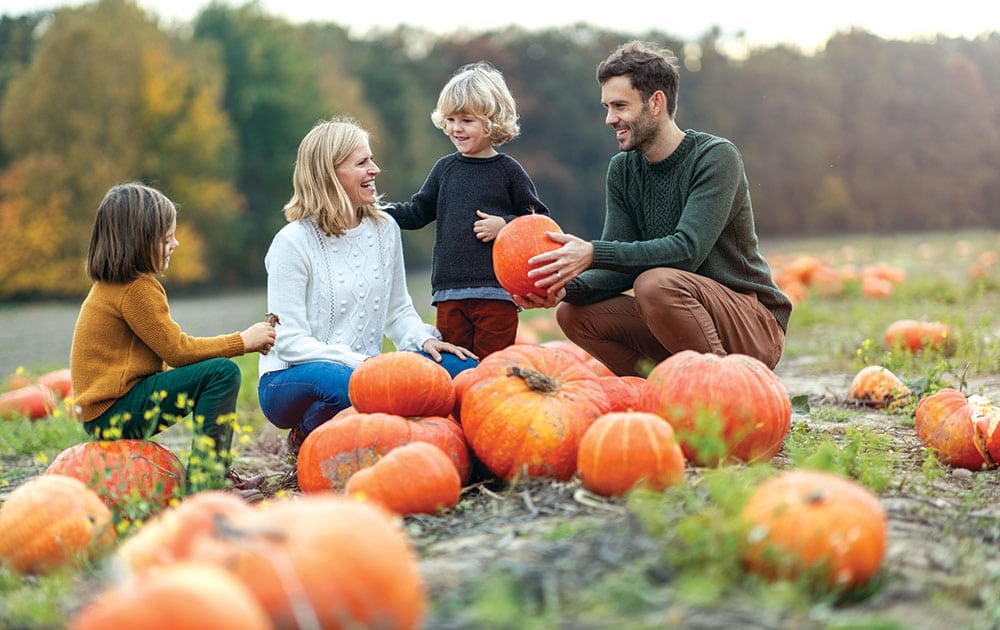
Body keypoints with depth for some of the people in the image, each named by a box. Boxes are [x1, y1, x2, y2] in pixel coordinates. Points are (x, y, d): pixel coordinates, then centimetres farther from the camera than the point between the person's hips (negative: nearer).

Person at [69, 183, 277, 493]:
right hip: (115, 414, -11)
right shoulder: (137, 289, -16)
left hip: (107, 408, 11)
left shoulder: (112, 286, 15)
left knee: (216, 369, 22)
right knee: (223, 371, -19)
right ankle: (202, 487, -19)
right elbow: (177, 350, -15)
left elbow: (166, 349, 15)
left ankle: (216, 474, 16)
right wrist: (242, 341, -6)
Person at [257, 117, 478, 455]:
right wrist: (360, 362, -26)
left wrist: (423, 339, -7)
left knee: (462, 367, -15)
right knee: (349, 385, -40)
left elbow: (398, 311, 15)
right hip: (291, 380, -5)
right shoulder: (293, 242, -11)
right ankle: (306, 443, -6)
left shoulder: (384, 228, 7)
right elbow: (289, 341, -15)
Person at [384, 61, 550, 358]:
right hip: (449, 290, 4)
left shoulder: (507, 170, 1)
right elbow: (417, 212, 17)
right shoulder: (445, 168, 12)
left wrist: (504, 225, -12)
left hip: (496, 291, -4)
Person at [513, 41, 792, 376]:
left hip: (755, 326, -7)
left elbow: (687, 250, -26)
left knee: (656, 282, -32)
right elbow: (623, 267, 0)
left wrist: (593, 253, -33)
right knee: (574, 314, -8)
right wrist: (566, 287, -21)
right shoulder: (623, 169, 6)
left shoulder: (716, 157, -14)